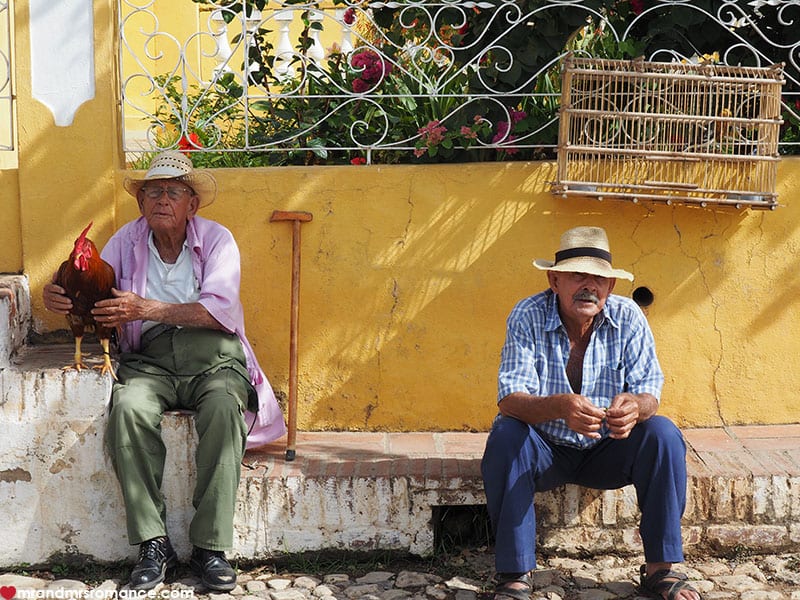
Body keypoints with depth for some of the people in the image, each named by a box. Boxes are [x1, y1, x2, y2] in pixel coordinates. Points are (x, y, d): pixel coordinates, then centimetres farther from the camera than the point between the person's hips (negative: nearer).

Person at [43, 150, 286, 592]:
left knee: (223, 408, -34)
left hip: (212, 357, -1)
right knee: (128, 408, -31)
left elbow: (221, 311, -11)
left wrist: (147, 309, -21)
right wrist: (59, 297, -19)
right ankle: (153, 544, -22)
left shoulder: (216, 239, 3)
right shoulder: (126, 241, 11)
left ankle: (209, 546, -25)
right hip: (150, 360, 2)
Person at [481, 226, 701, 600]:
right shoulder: (527, 317, -16)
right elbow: (510, 400, -25)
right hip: (545, 451, -2)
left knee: (663, 434, -23)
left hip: (606, 451, 2)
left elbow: (649, 391, -14)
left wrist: (636, 407, -41)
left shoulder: (628, 317, -10)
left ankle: (660, 568, -11)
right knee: (505, 435, -31)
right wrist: (561, 407, -47)